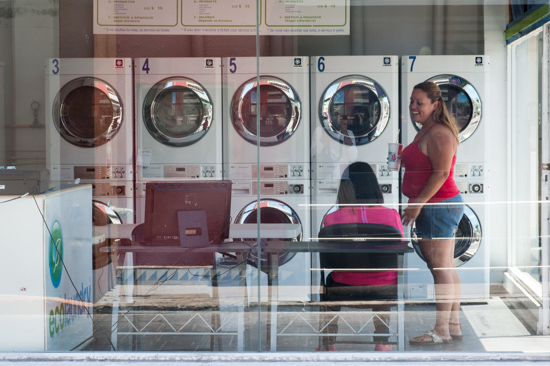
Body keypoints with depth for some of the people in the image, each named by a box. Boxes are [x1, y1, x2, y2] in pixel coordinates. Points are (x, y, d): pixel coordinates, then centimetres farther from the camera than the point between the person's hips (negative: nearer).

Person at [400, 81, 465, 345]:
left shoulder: (438, 134, -16)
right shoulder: (425, 131, 17)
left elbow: (441, 173, -22)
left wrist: (418, 203, -21)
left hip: (438, 206, -11)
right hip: (444, 206, 11)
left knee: (440, 269, -6)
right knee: (447, 268, 13)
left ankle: (441, 330, -2)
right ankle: (454, 325, 19)